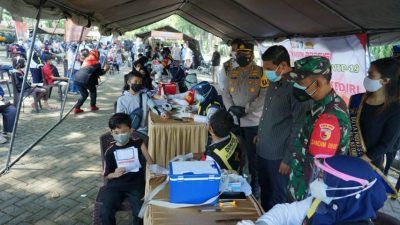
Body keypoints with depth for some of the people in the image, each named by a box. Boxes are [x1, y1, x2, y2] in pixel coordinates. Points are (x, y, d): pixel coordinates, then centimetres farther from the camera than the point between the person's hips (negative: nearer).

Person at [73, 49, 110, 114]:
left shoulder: (86, 60, 24)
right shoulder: (97, 63, 6)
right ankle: (92, 106, 22)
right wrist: (105, 69, 28)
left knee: (84, 94, 21)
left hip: (77, 79, 6)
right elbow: (100, 73, 11)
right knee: (93, 90, 21)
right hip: (85, 79, -6)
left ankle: (76, 108, 12)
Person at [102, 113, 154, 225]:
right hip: (115, 185, 1)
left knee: (140, 212, -22)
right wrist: (114, 174, -12)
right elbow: (106, 174, 10)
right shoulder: (110, 151, 2)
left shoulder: (138, 144, 1)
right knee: (106, 212, -19)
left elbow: (150, 164, -1)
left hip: (136, 184, -1)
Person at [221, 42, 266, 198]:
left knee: (253, 155, 6)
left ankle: (255, 185, 23)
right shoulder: (231, 73, 11)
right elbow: (225, 93, 8)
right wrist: (231, 107, -10)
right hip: (234, 121, 5)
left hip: (253, 122, -5)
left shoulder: (261, 73, -6)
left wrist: (246, 109, -19)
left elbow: (264, 96, -14)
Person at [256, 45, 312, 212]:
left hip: (278, 156, -8)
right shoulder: (274, 84, 8)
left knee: (278, 199, 10)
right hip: (262, 151, 8)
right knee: (265, 192, 23)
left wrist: (288, 159, -17)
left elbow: (298, 127, -19)